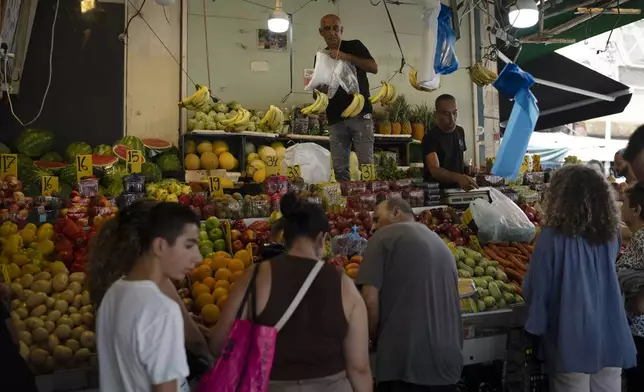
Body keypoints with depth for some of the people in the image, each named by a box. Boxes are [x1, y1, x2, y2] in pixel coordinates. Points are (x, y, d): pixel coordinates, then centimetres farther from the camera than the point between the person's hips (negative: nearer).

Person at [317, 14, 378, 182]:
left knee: (366, 164, -8)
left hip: (360, 114, -4)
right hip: (336, 119, 4)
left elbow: (374, 68, -11)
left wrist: (346, 56, -21)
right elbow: (319, 88, 17)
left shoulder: (354, 46, 4)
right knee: (339, 169, 1)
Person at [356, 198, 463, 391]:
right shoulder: (440, 243, 19)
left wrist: (376, 339, 5)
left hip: (406, 359, -6)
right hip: (448, 359, 7)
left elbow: (370, 299, -10)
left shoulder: (385, 235, -1)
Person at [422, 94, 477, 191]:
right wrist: (458, 177, -43)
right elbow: (434, 170, -27)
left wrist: (467, 168, 3)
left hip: (458, 189, 7)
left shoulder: (460, 132, 8)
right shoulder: (430, 137, -13)